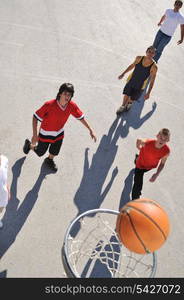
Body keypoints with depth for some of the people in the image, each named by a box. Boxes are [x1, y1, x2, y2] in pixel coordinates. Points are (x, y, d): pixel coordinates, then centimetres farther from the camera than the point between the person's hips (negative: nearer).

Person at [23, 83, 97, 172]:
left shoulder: (72, 105, -22)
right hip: (45, 134, -3)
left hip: (59, 133, 4)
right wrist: (35, 135, -29)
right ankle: (29, 144, 51)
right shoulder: (49, 105, -34)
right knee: (40, 153, 18)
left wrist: (90, 130, -1)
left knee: (54, 153, 23)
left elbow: (81, 117, -5)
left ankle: (49, 160, 60)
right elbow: (35, 117, -25)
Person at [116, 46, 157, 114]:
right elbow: (132, 65, 5)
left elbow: (152, 81, -16)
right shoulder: (139, 58, -14)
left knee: (132, 99, 16)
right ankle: (122, 107, 43)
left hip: (139, 87, -1)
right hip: (131, 81, 1)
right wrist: (123, 73, 12)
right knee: (126, 95, 12)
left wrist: (148, 93, -17)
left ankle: (129, 103, 53)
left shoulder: (154, 67, -23)